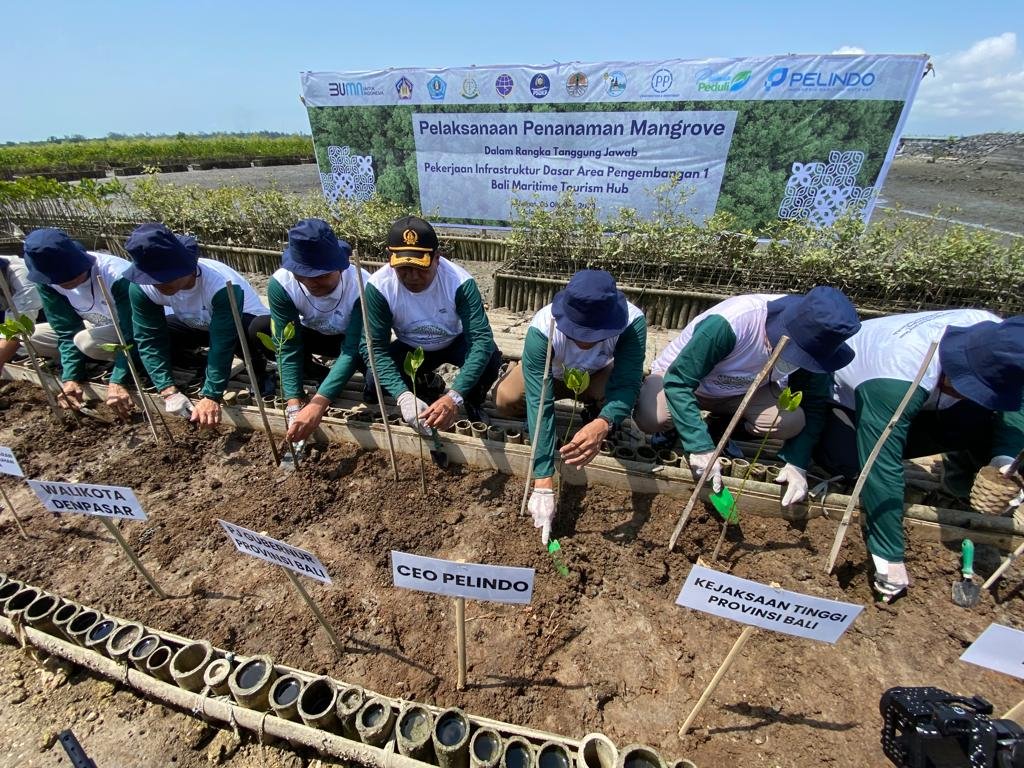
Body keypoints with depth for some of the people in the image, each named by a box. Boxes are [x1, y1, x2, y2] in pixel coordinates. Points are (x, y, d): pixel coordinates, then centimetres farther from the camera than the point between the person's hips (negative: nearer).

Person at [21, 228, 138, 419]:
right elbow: (67, 332, -12)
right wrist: (70, 377, -25)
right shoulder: (48, 280, -14)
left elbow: (132, 335, -33)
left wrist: (116, 382, -41)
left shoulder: (118, 275, -33)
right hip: (98, 327, 7)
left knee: (86, 341, -31)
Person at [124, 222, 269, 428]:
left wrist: (211, 396, -42)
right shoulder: (142, 287, -24)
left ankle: (258, 367, -7)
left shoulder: (221, 285, -39)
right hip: (195, 326, 5)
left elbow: (223, 344, -40)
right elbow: (149, 340, -21)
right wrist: (169, 391, -30)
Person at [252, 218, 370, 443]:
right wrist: (294, 406, -36)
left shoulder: (361, 286, -35)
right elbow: (288, 347, -25)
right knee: (259, 329, -24)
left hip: (352, 340, -3)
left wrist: (318, 404, -46)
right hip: (313, 335, 3)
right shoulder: (281, 283, -27)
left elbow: (352, 351, -37)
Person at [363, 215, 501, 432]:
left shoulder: (460, 282, -32)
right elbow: (375, 347, -27)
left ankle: (473, 404, 1)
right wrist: (404, 396, -44)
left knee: (489, 357, -33)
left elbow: (482, 338, -39)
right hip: (411, 348, 2)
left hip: (455, 343, -1)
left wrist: (454, 396, -53)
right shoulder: (378, 286, -27)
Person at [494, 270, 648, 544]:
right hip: (552, 374, 0)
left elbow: (626, 383, -39)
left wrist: (602, 425, -62)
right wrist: (543, 482, -44)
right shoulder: (542, 329, -40)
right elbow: (539, 405, -41)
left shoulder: (632, 322, -37)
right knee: (505, 400, -26)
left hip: (599, 375, 1)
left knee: (622, 399, -33)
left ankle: (592, 414, 3)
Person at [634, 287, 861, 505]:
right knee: (651, 417, -37)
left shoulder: (810, 341, -19)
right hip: (680, 377, -4)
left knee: (792, 421, -24)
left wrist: (797, 464, -18)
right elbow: (677, 381, -34)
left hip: (739, 392, 5)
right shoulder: (726, 324, -38)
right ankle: (674, 428, 1)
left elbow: (813, 404, -8)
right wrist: (700, 447, -39)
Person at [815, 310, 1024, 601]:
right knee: (852, 462, -35)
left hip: (914, 407, 6)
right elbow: (881, 473, -41)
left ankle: (961, 469, 13)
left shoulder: (994, 336, -22)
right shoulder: (898, 380, -42)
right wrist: (890, 561, -38)